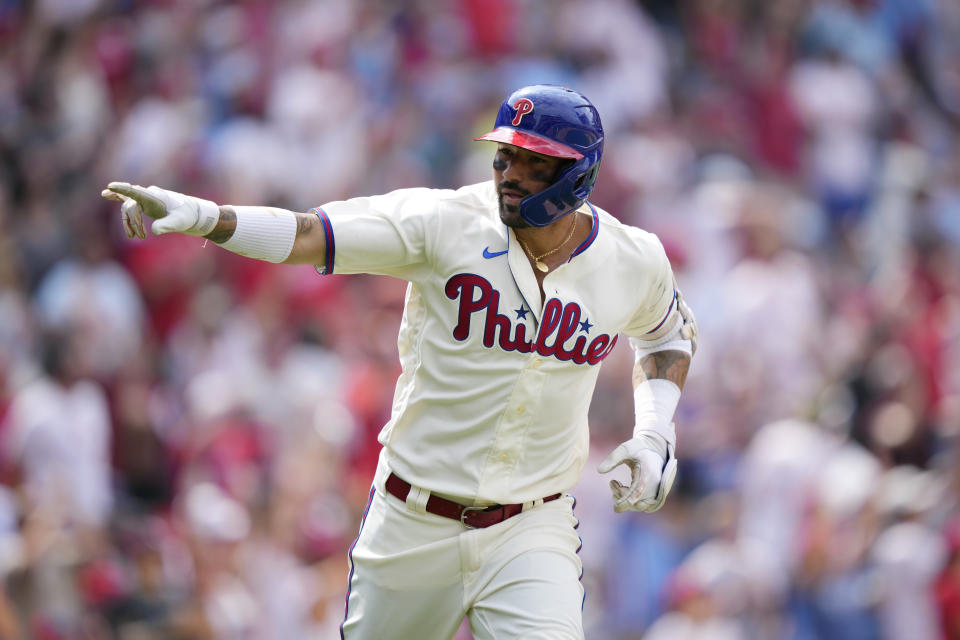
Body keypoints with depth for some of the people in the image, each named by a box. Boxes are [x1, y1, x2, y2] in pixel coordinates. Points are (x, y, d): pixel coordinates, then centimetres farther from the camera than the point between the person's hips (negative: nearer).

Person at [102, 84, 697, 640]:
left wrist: (656, 433, 3)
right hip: (414, 522, 0)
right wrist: (201, 214, -40)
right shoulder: (447, 222, -13)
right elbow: (307, 233, -24)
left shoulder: (633, 263, -4)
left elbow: (669, 331, 20)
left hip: (531, 534, 0)